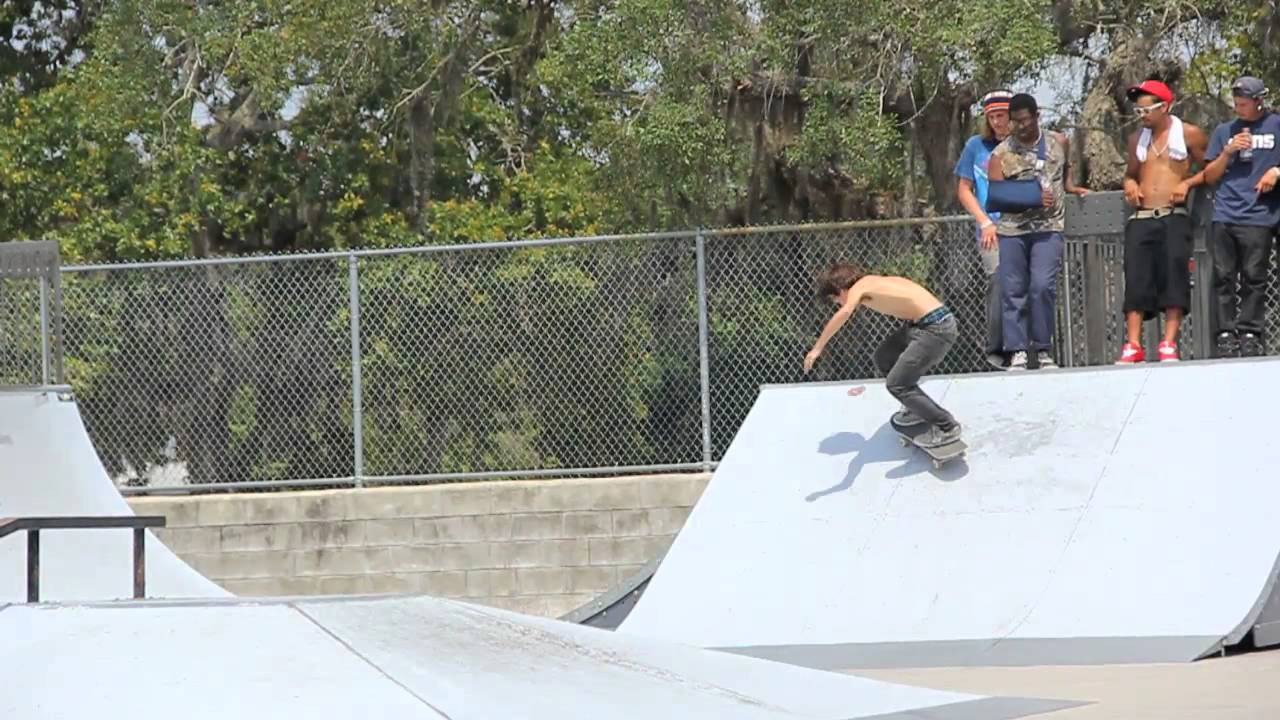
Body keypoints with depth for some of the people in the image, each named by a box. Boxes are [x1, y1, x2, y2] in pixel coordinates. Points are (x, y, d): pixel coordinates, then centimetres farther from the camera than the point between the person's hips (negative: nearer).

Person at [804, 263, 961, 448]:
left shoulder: (859, 287, -8)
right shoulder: (873, 282, 16)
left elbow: (844, 312, -28)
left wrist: (817, 348, -30)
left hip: (935, 329, -9)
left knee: (896, 384, -3)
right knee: (883, 358, 22)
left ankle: (947, 427, 4)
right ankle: (917, 408, 36)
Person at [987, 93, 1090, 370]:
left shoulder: (1059, 143, 9)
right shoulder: (1001, 154, 2)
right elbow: (996, 195, -6)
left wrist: (1068, 186, 17)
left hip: (1048, 228, 0)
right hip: (1012, 229, 0)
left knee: (1042, 285, -14)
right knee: (1013, 291, -3)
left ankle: (1043, 350, -6)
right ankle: (1018, 352, 1)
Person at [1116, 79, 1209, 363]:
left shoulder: (1188, 134, 1)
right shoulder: (1137, 139, 16)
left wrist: (1188, 182, -11)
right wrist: (1130, 184, 6)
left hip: (1173, 218, -4)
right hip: (1140, 219, 4)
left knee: (1174, 276, -11)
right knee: (1136, 279, -5)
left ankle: (1169, 345, -10)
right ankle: (1133, 345, -7)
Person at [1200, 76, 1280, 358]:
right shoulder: (1224, 131, 17)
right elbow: (1209, 176, 16)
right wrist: (1228, 152, 1)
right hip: (1224, 217, 3)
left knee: (1254, 277, -6)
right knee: (1223, 276, -3)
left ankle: (1250, 334, -4)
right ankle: (1225, 334, -2)